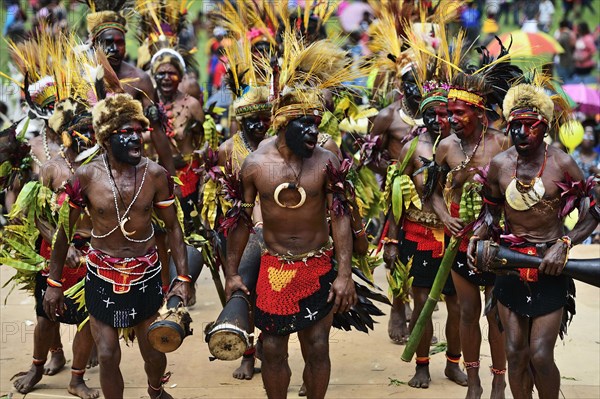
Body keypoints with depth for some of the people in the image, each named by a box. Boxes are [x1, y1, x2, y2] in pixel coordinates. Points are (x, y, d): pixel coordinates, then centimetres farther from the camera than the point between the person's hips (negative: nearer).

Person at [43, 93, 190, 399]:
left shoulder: (155, 175, -10)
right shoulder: (86, 176, -13)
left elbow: (172, 227, 1)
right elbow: (63, 230, -2)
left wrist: (183, 277, -5)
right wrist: (53, 283, 0)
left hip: (146, 276, 1)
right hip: (102, 278, -1)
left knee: (154, 353, 14)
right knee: (107, 356, 1)